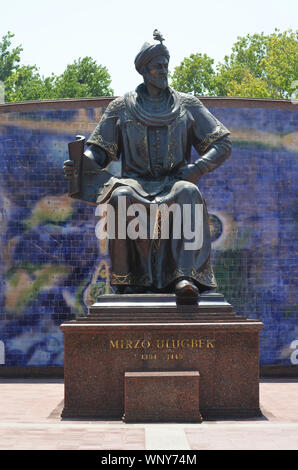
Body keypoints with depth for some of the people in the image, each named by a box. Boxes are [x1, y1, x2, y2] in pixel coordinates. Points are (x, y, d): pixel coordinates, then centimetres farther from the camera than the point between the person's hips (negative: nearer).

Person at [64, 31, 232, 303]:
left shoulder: (187, 105, 15)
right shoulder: (121, 108, 14)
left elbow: (223, 145, 13)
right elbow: (100, 151, 12)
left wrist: (195, 169, -6)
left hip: (174, 183, 0)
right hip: (137, 182, 0)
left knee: (187, 193, -39)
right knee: (121, 196, -38)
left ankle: (185, 277, -53)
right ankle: (132, 280, -34)